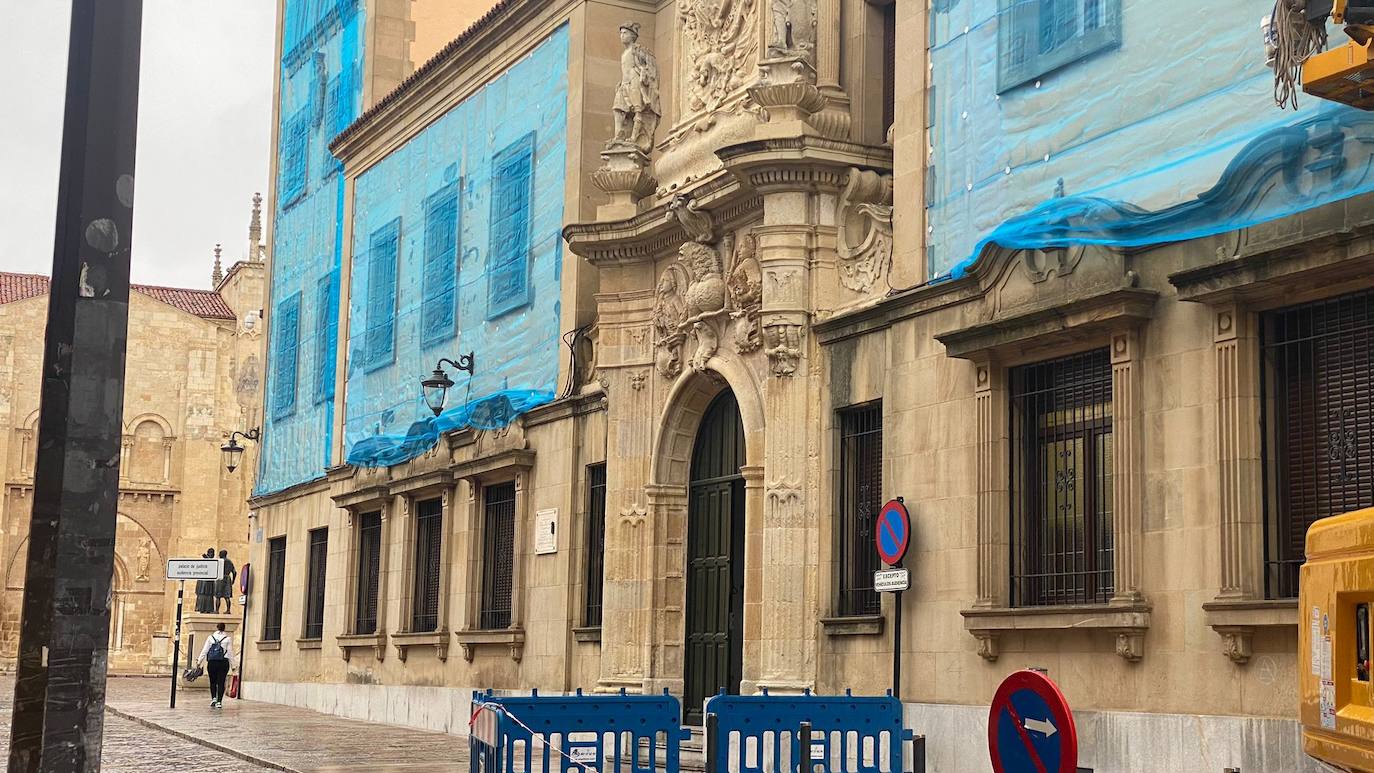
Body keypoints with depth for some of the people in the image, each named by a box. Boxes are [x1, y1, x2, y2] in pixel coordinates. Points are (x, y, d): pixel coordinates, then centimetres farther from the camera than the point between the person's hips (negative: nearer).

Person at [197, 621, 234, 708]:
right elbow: (230, 652, 2)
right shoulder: (228, 638, 4)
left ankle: (213, 698, 0)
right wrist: (232, 665, 5)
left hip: (212, 662, 1)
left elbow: (204, 650, 6)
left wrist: (199, 661, 12)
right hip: (224, 662, -1)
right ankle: (219, 701, -4)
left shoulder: (210, 637, 7)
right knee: (221, 682, 1)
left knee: (213, 682, 14)